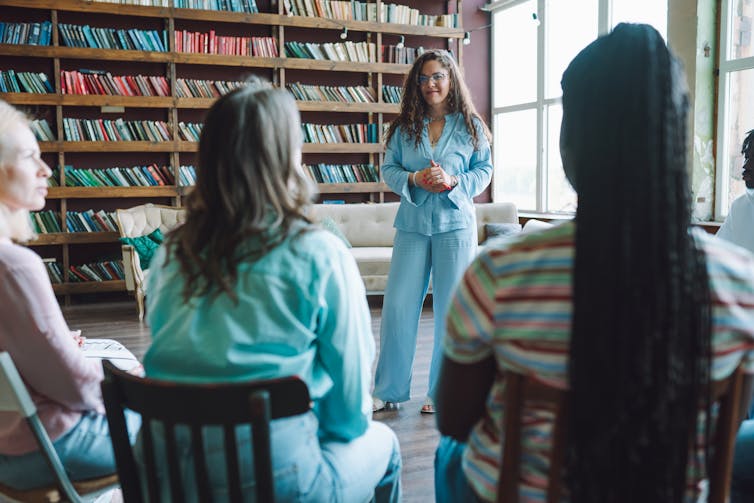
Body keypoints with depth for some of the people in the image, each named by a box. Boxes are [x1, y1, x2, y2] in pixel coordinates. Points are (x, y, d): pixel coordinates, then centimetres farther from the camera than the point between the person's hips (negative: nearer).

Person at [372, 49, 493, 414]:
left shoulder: (470, 126, 3)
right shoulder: (404, 126, 7)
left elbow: (484, 170, 3)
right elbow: (388, 168, 7)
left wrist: (452, 182, -15)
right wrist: (413, 179, -13)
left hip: (455, 224, -1)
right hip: (412, 224, 2)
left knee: (451, 310, 3)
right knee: (397, 308, 0)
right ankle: (389, 390, 15)